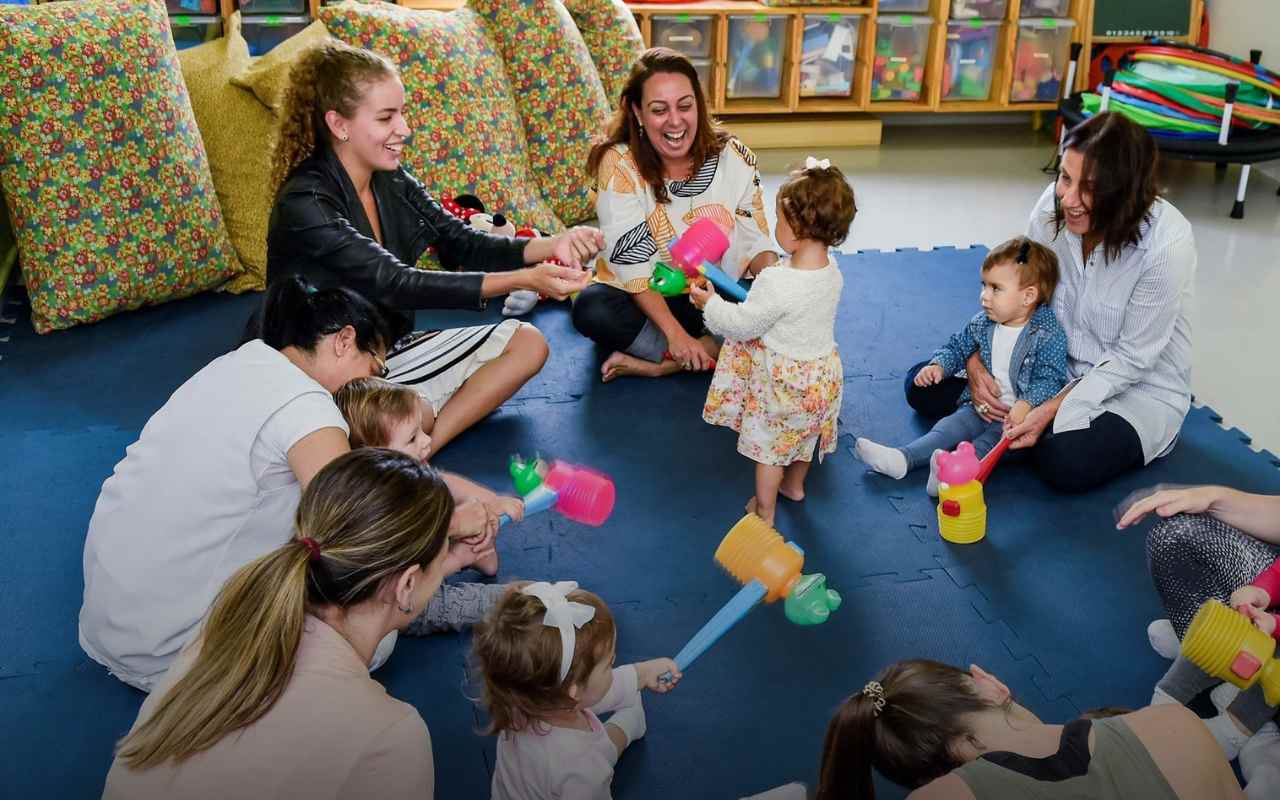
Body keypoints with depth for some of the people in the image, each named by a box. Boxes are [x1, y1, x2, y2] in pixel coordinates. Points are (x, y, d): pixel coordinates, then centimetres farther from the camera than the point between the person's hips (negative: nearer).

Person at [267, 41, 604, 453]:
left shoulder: (392, 182, 2)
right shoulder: (305, 203, -22)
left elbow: (462, 244, 1)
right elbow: (395, 284, -29)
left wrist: (549, 246, -19)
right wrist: (522, 279, -36)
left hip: (391, 349, 9)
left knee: (527, 342, 0)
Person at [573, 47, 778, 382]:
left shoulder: (733, 156, -7)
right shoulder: (620, 164, -14)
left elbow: (755, 241, -2)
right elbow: (632, 261, -20)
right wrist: (674, 332, -31)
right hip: (644, 299, -2)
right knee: (592, 309, -32)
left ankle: (657, 364, -23)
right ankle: (714, 352, -23)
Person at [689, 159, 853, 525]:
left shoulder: (776, 283, -34)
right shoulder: (831, 269, -10)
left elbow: (741, 325, -21)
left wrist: (710, 302, -6)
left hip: (784, 381, -7)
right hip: (822, 373, 7)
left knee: (769, 445, 15)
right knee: (803, 434, 30)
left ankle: (764, 510, 31)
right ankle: (794, 485, 53)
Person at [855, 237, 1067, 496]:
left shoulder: (1049, 336, -14)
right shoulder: (981, 323, 5)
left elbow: (1050, 380, -18)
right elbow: (958, 347, 19)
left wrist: (1026, 405, -33)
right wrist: (939, 365, -1)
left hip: (1016, 414, -5)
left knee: (994, 439, -29)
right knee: (950, 426, -14)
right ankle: (901, 459, -31)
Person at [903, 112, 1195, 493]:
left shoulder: (1168, 244, -29)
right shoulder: (1054, 203, -16)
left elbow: (1133, 357, -21)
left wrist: (1052, 410, -29)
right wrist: (976, 359, -20)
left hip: (1139, 383, -4)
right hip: (1055, 359, 5)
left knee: (1066, 464, -33)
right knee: (924, 387, -5)